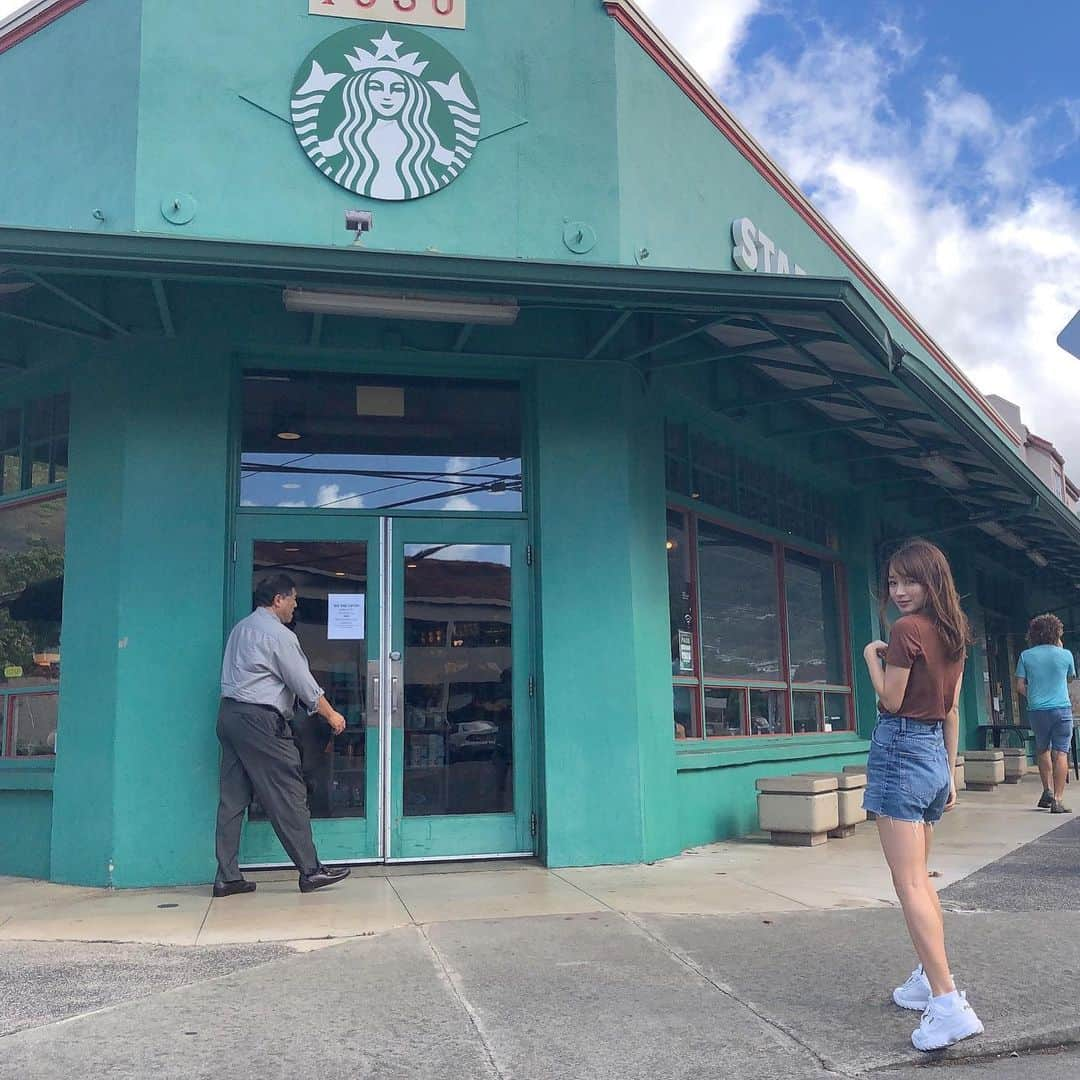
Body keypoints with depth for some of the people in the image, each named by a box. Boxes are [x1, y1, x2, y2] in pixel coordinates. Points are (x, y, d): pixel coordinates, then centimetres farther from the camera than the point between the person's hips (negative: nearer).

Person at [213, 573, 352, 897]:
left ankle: (227, 877, 8)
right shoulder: (278, 634, -9)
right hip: (259, 719, -9)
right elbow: (304, 683, -7)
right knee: (288, 795, -4)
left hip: (229, 713, 9)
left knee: (233, 797, 8)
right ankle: (310, 870, 1)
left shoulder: (241, 628, 18)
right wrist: (331, 715, 3)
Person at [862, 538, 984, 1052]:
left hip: (901, 753, -9)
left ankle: (948, 1003, -15)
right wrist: (950, 772, 20)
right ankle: (928, 980, 29)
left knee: (910, 883, -9)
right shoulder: (954, 633, 11)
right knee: (919, 876, 20)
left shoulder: (906, 629, -14)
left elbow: (891, 700, -12)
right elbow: (951, 711, 16)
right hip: (935, 757, 9)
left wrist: (872, 657, 2)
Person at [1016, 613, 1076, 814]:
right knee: (1060, 753, 0)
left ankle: (1048, 790, 15)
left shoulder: (1026, 656, 0)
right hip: (1062, 709, -1)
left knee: (1043, 749, 21)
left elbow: (1020, 686, -1)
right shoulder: (1065, 655, -2)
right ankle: (1058, 800, -4)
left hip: (1036, 710, 2)